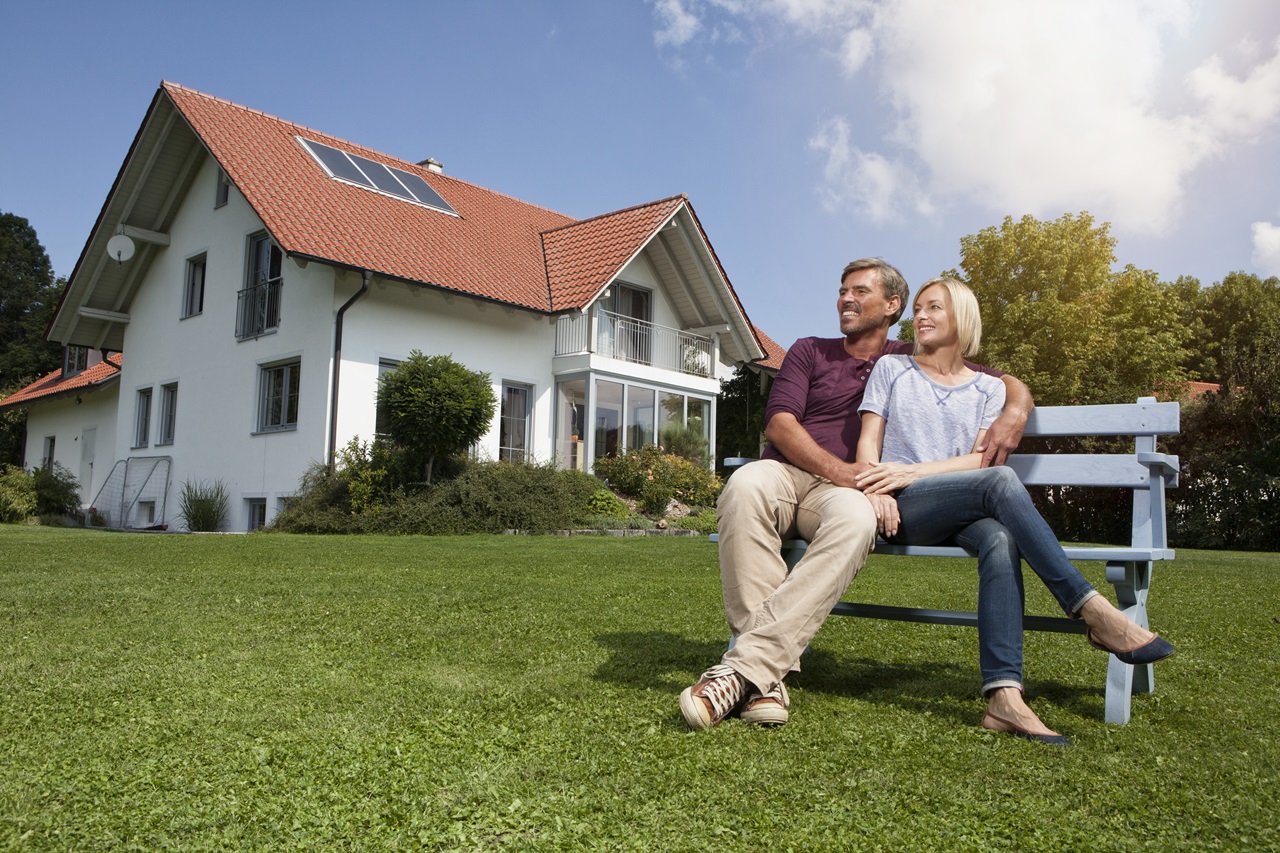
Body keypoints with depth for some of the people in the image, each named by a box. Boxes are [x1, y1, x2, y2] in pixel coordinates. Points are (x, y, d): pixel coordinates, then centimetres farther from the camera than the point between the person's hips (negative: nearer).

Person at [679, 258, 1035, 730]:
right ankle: (769, 674, -39)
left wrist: (1014, 413, -6)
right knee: (746, 487, -38)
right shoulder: (810, 351, 19)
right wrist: (838, 469, -14)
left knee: (856, 519, -39)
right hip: (786, 472, 1)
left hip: (840, 492, 0)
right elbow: (779, 422, 3)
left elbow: (1010, 384, 20)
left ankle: (744, 667, -45)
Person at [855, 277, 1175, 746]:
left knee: (1002, 538, -35)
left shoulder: (988, 389, 19)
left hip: (966, 512, 2)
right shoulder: (891, 369, 18)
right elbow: (868, 442, 7)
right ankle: (1093, 611, -32)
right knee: (1001, 482, -31)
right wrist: (875, 490, -14)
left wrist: (913, 470, -13)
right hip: (903, 512, -2)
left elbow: (983, 457, 4)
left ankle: (1004, 695, -46)